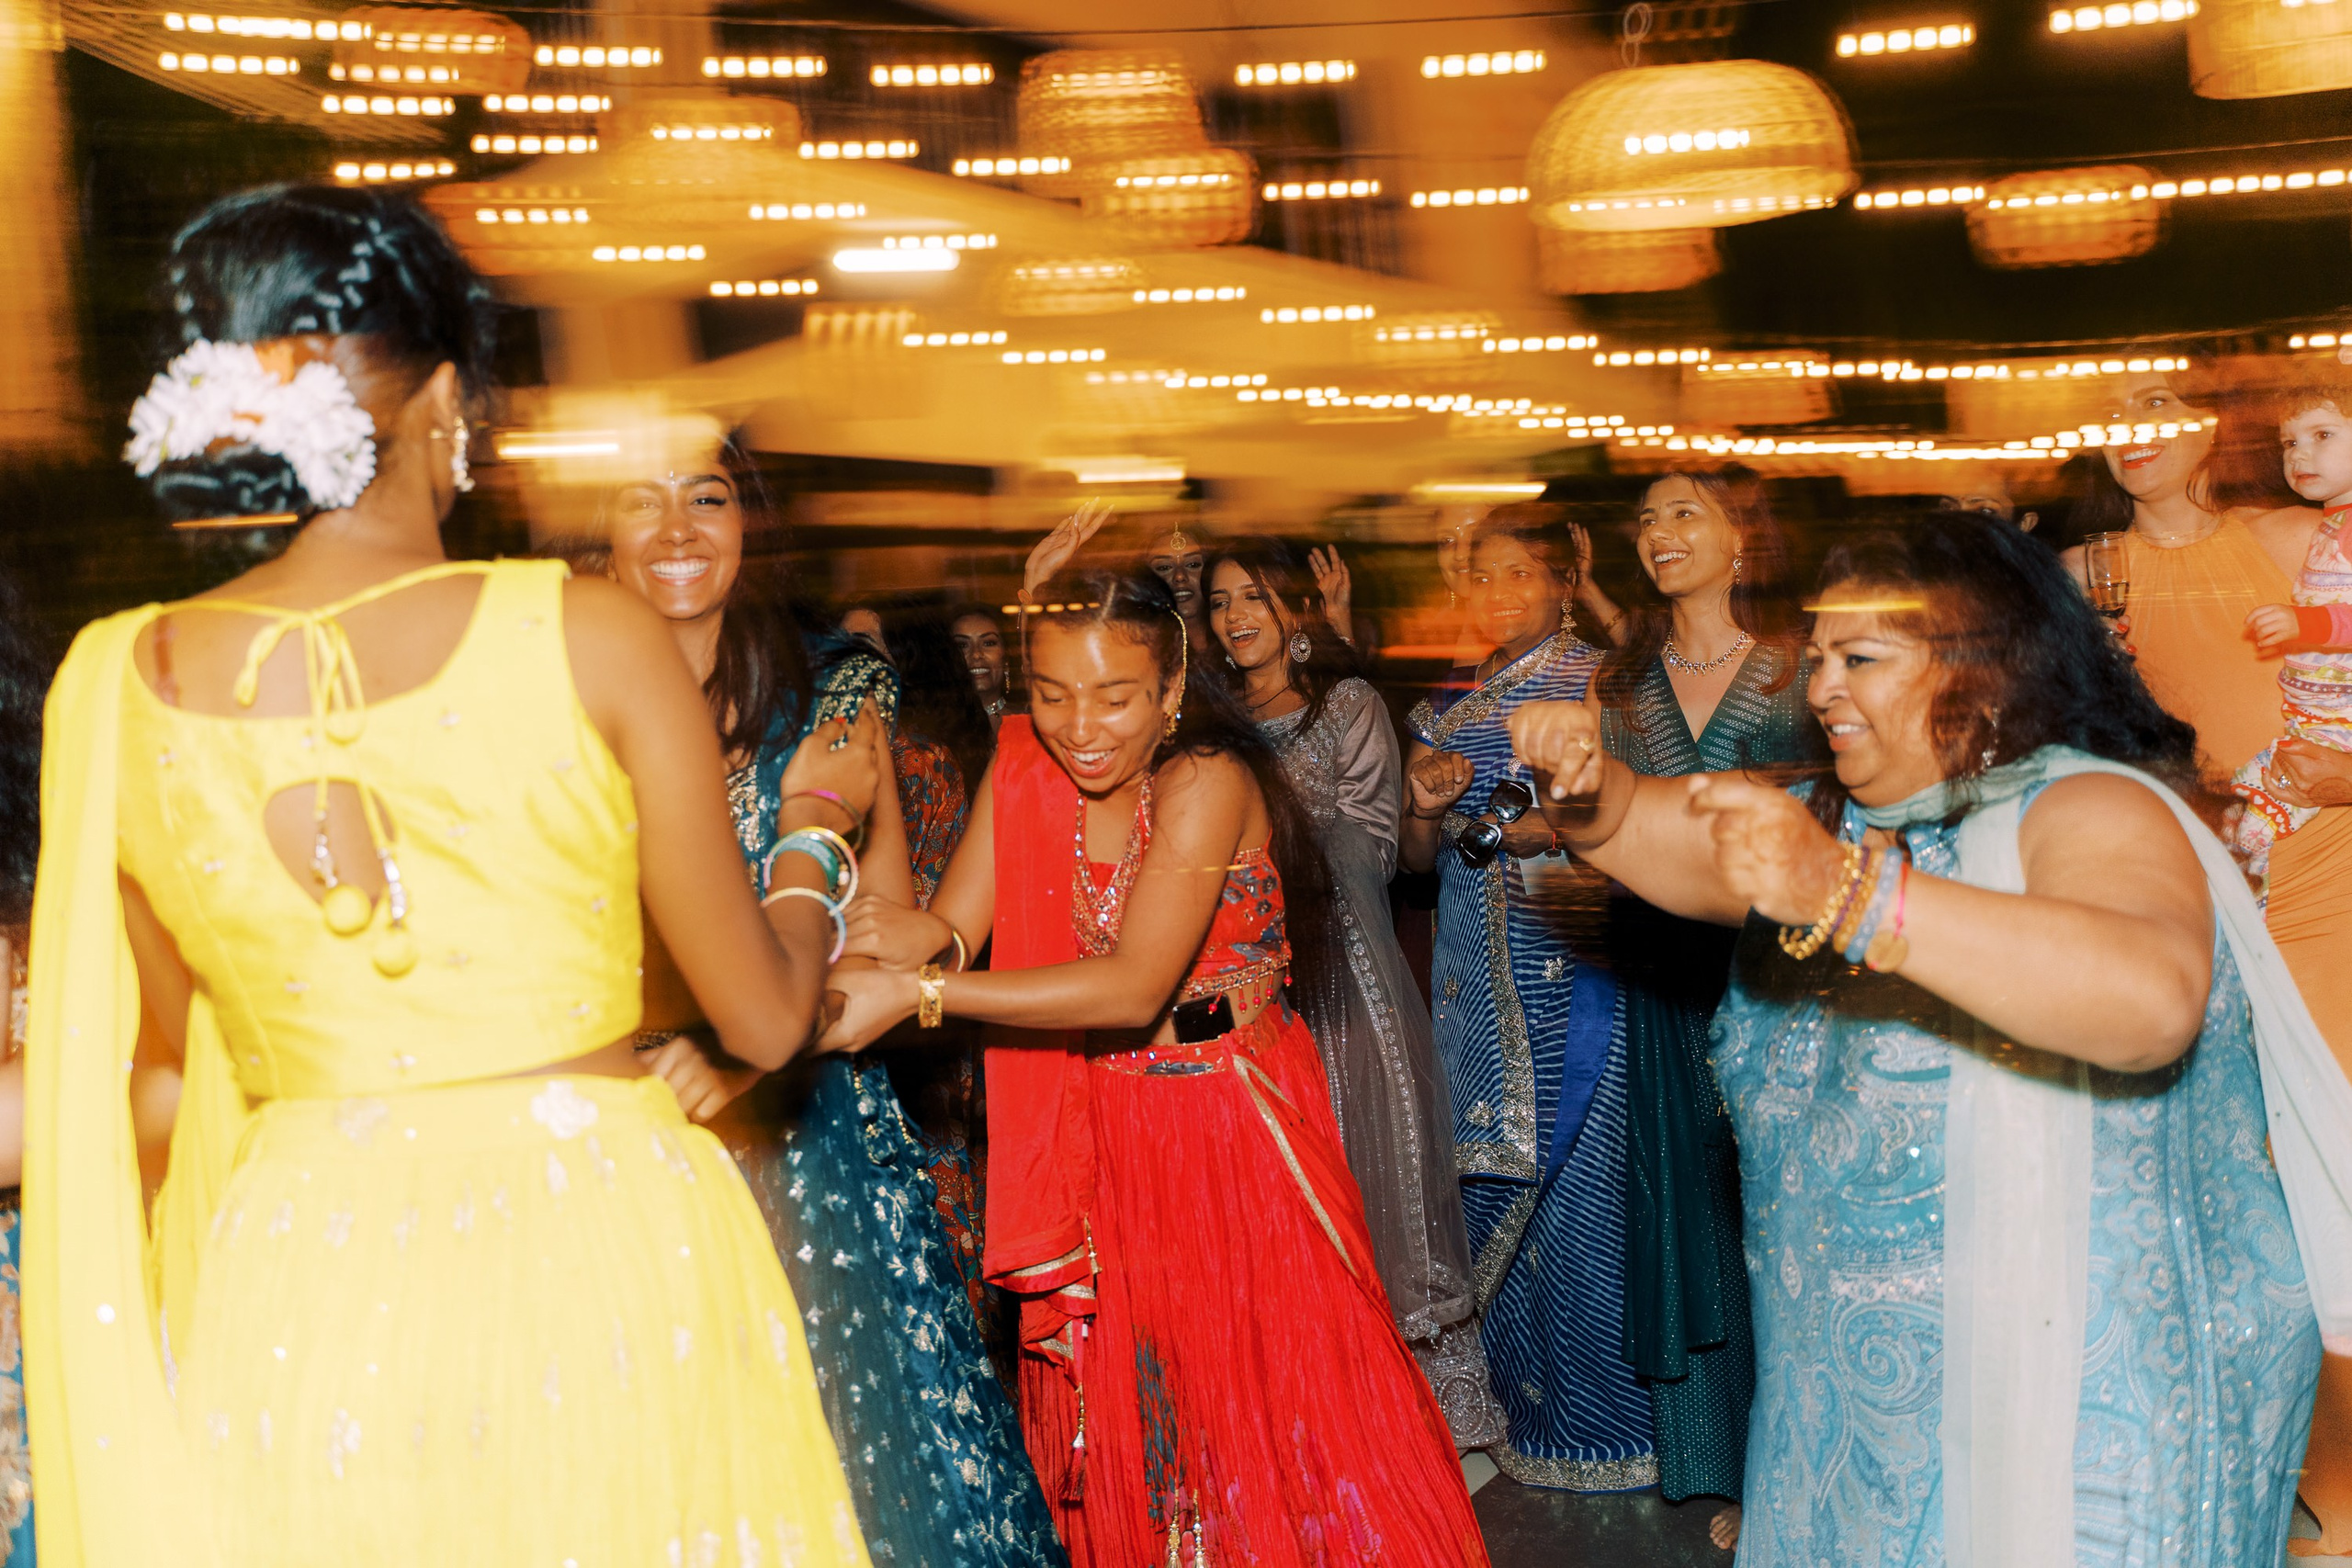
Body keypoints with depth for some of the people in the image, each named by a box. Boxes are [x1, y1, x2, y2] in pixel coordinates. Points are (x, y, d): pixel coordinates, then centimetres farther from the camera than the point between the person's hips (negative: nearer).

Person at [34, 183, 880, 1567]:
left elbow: (177, 1043, 12)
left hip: (292, 1290, 2)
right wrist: (816, 820, 15)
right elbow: (766, 1017, -2)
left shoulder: (114, 683, -3)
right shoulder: (591, 635, -11)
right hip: (605, 1258, -2)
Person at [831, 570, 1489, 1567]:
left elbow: (1134, 988, -30)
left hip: (1237, 1120, -4)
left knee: (1266, 1395, 6)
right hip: (1100, 1129, 5)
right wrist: (917, 940, -33)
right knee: (1111, 1398, 15)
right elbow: (956, 923, -8)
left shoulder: (1208, 784, -21)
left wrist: (919, 994, -34)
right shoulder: (1023, 766, -4)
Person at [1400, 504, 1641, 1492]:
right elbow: (1419, 857, 18)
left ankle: (1600, 1421, 10)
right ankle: (1518, 1408, 22)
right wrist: (1424, 807, -2)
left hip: (1568, 968, -6)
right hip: (1475, 970, 6)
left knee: (1572, 1176, -5)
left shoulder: (1594, 680, -2)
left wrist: (1490, 827, -14)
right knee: (1490, 1186, 8)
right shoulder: (1448, 707, 17)